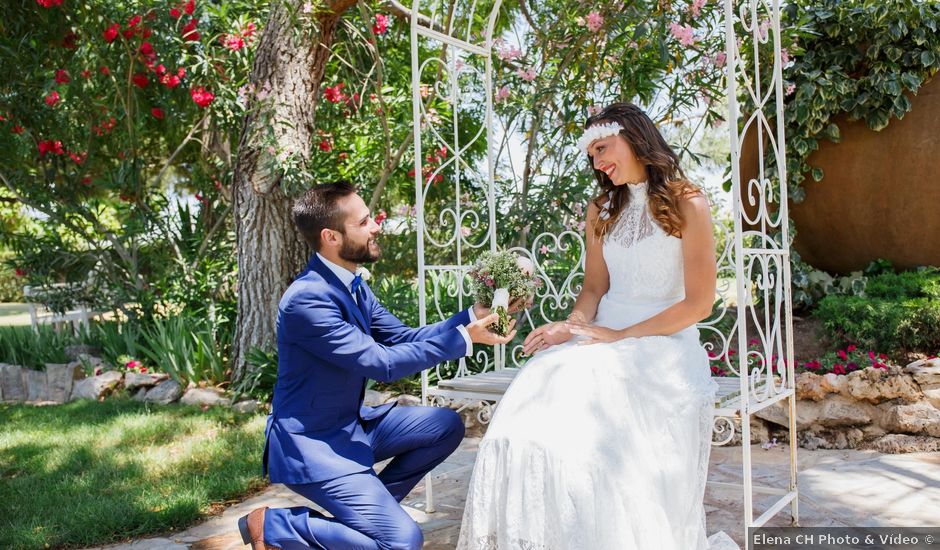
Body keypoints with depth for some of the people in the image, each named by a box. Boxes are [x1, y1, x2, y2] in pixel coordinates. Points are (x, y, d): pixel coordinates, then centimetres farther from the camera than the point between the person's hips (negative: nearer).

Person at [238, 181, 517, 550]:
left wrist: (471, 316, -5)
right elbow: (381, 362, -26)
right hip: (312, 442, -9)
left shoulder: (352, 285, 2)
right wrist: (463, 338, -24)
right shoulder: (307, 298, -26)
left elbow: (403, 337, 5)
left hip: (349, 425, 9)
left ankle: (371, 505, 14)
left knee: (446, 426, 9)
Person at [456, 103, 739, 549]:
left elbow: (698, 303, -6)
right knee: (523, 434, -23)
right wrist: (571, 326, -9)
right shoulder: (601, 211, 17)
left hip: (662, 346, -4)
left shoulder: (687, 206, -1)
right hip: (601, 343, 4)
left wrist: (620, 336, -11)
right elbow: (593, 288, 14)